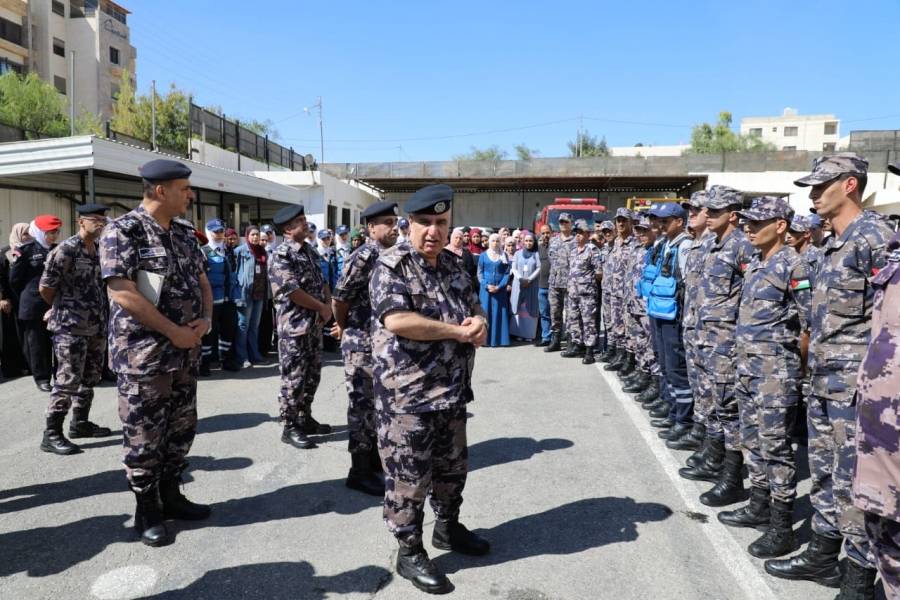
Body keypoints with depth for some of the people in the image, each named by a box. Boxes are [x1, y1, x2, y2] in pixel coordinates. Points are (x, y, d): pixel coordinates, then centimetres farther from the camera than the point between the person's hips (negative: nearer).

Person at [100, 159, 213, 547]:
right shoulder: (122, 232, -13)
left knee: (181, 430, 15)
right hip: (142, 355, -7)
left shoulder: (184, 233, 9)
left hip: (186, 353, 7)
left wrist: (206, 319, -3)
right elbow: (123, 293, -20)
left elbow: (202, 281, 16)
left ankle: (171, 496, 31)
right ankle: (147, 511, 20)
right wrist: (173, 331, -18)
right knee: (144, 436, 4)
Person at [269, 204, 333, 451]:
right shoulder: (282, 255, -14)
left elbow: (322, 282, 17)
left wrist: (329, 307, 0)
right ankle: (290, 428, 10)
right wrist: (322, 308, -12)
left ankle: (305, 419, 28)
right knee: (294, 378, -1)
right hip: (294, 326, -8)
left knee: (313, 375, 15)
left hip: (315, 324, 8)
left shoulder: (310, 251, 12)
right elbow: (292, 292, -21)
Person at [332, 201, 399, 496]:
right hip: (361, 343, -8)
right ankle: (359, 472, 12)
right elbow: (339, 298, -16)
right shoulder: (364, 257, -17)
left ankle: (374, 460, 31)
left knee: (376, 403, 17)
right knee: (362, 405, 1)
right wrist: (343, 327, 0)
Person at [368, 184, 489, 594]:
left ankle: (448, 528, 43)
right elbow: (397, 320, -27)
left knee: (452, 467, 22)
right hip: (407, 395, -8)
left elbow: (475, 309, 18)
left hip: (452, 391, 8)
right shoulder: (392, 265, -13)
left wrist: (479, 323, -8)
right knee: (408, 477, 5)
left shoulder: (453, 266, 11)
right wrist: (457, 330, -19)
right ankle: (410, 552, 22)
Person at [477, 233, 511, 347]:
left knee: (499, 313, 0)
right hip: (486, 289, 0)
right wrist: (487, 286, -11)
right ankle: (485, 339, 2)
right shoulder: (483, 255, 7)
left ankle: (498, 339, 4)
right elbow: (480, 273, 4)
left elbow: (507, 273, 3)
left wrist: (499, 286, -10)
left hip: (500, 290, 0)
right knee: (485, 312, -1)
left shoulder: (504, 256, 7)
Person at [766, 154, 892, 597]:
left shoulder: (874, 237, -14)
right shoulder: (832, 244, 14)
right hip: (824, 380, 9)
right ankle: (823, 555, 33)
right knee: (825, 474, 18)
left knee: (855, 483, 0)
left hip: (855, 384, -9)